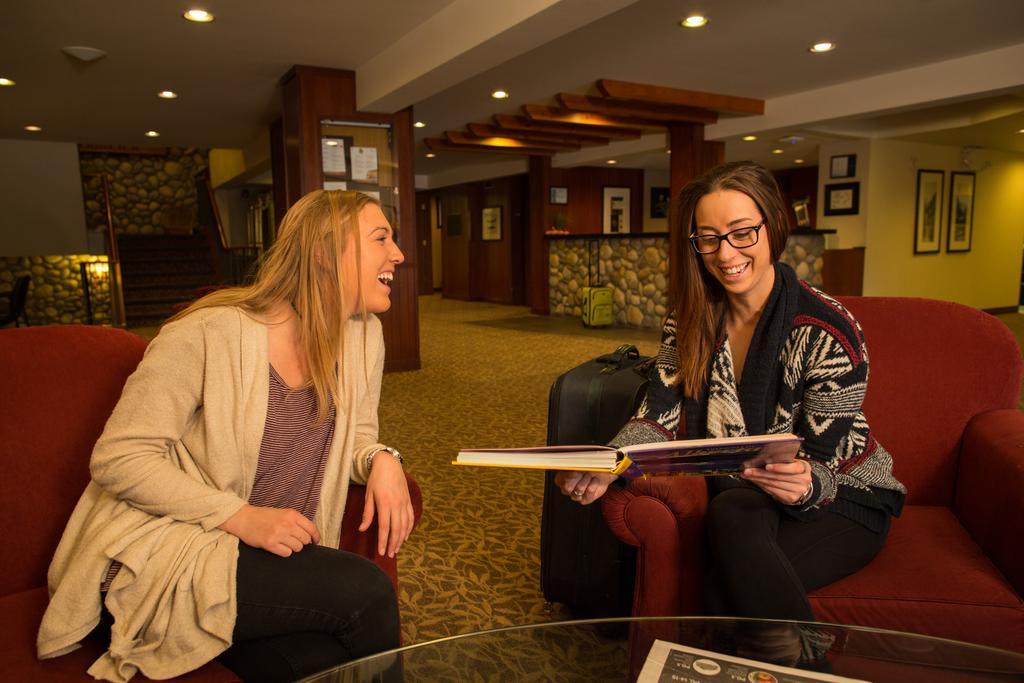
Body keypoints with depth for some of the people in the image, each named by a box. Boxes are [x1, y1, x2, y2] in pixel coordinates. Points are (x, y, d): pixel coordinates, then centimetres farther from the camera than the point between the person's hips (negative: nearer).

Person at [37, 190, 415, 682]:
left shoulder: (362, 333, -1)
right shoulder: (212, 333, -20)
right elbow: (118, 458, -16)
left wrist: (381, 459, -14)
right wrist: (239, 516, -23)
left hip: (271, 557, 5)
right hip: (159, 561, -5)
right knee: (365, 593, -22)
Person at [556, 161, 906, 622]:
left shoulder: (828, 331, -18)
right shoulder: (689, 319, -4)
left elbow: (824, 465, -16)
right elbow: (658, 416, -11)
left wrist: (803, 487, -41)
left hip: (844, 499, -3)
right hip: (739, 493, 4)